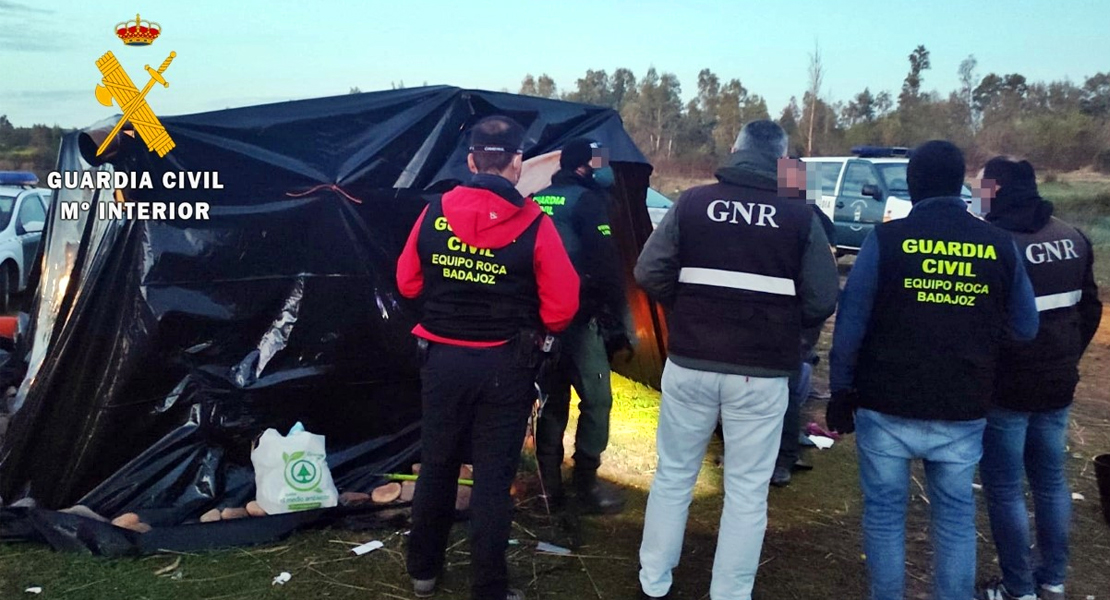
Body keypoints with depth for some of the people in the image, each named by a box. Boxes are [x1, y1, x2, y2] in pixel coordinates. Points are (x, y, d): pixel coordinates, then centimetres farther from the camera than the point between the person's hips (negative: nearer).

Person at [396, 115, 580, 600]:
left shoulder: (434, 213, -6)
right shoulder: (534, 224, -14)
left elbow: (408, 283, 4)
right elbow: (562, 306, -11)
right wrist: (534, 332, 8)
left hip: (442, 359, 3)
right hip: (505, 366, -3)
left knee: (436, 466, 19)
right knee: (493, 476, 8)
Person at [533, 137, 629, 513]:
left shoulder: (536, 201, 14)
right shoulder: (588, 200, -7)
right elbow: (605, 264, -15)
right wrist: (614, 318, -12)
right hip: (576, 316, -7)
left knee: (551, 398, 13)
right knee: (596, 398, 1)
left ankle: (549, 485, 16)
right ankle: (586, 483, 2)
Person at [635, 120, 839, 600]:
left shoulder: (692, 202, -2)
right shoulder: (800, 216, -3)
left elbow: (649, 274, -4)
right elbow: (821, 302, -5)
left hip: (689, 363, 1)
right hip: (762, 373, -1)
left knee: (673, 476, 17)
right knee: (747, 492, 11)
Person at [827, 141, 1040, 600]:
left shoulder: (887, 238, -7)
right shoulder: (1000, 245, -1)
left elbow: (850, 323, -7)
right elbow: (1026, 329, 5)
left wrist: (841, 393, 1)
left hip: (887, 406, -2)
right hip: (963, 412, 2)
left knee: (884, 511, 10)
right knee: (956, 515, 15)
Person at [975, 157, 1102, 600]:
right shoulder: (1073, 239, 5)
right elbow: (1090, 309, 12)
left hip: (1006, 387, -7)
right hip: (1058, 383, 7)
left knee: (1004, 489, 5)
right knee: (1051, 480, 18)